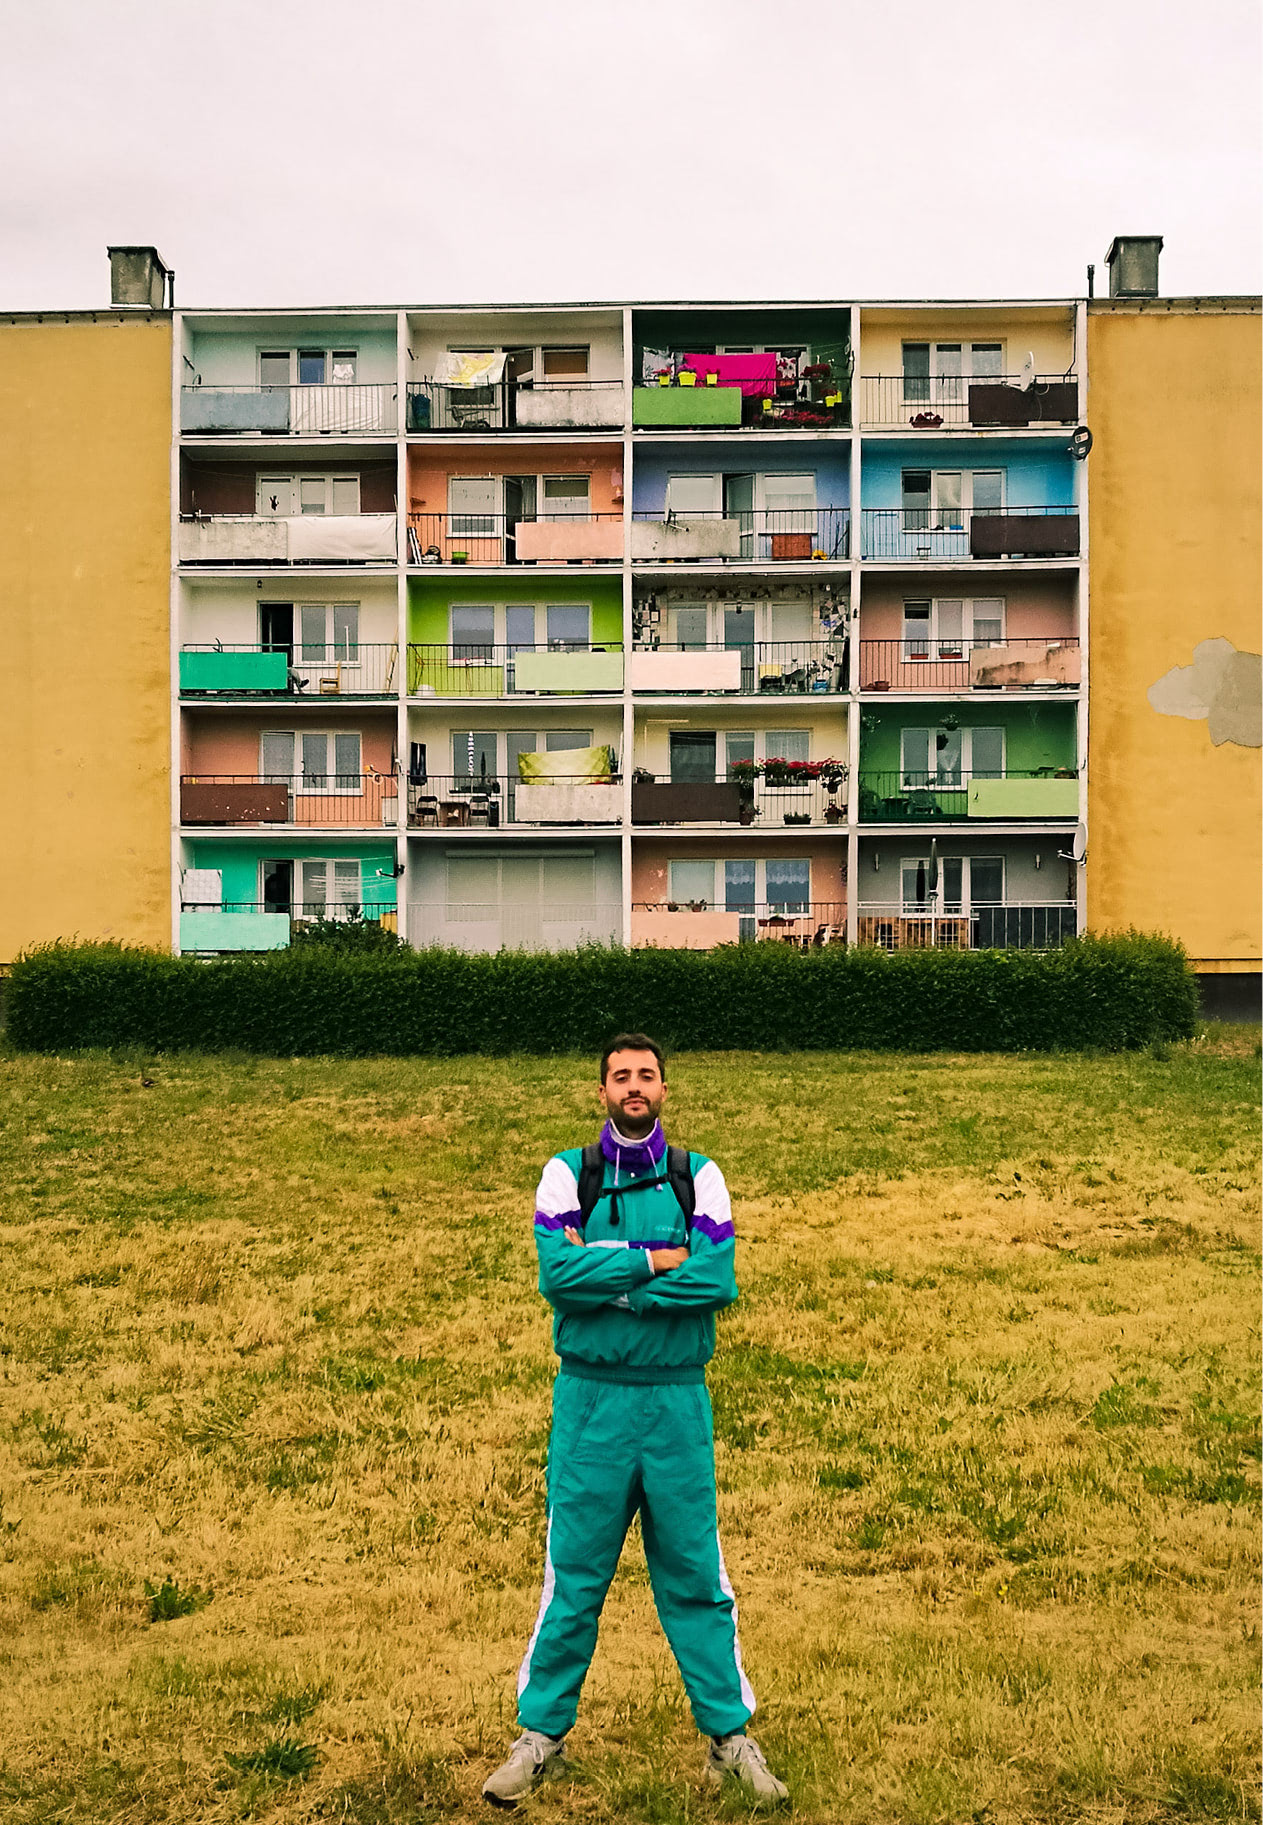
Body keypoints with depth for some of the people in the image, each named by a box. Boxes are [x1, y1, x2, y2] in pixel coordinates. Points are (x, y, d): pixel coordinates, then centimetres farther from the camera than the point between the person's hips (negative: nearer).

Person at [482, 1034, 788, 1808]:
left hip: (677, 1399, 1)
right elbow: (555, 1271, -14)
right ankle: (542, 1734, 22)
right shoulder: (568, 1173, 2)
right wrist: (659, 1260, -13)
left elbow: (719, 1279, -12)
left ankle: (729, 1734, 22)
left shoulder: (698, 1177, 3)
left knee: (695, 1575, 8)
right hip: (589, 1397, 0)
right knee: (573, 1575, 7)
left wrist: (604, 1275, -13)